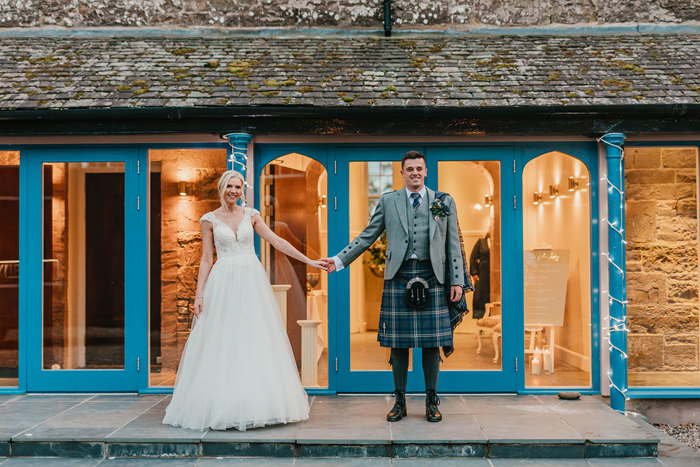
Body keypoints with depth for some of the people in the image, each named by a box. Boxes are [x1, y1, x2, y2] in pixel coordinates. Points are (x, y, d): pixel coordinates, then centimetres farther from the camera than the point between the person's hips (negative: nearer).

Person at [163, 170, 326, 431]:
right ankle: (222, 407, 3)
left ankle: (256, 404, 7)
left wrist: (309, 261, 1)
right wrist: (199, 294, -3)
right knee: (222, 343, -4)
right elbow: (206, 259, 4)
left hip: (252, 282, 2)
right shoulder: (209, 220, 4)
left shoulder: (251, 215, 9)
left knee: (257, 341, 0)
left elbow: (277, 242, 6)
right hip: (224, 284, -2)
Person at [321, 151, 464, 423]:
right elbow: (367, 236, 11)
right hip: (398, 277, 0)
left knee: (432, 342, 3)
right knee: (398, 343, 3)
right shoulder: (388, 202, 10)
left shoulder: (444, 202, 10)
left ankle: (431, 402, 15)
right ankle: (399, 402, 15)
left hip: (431, 277, 0)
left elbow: (453, 244, 9)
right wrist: (340, 260, 3)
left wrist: (457, 280, 3)